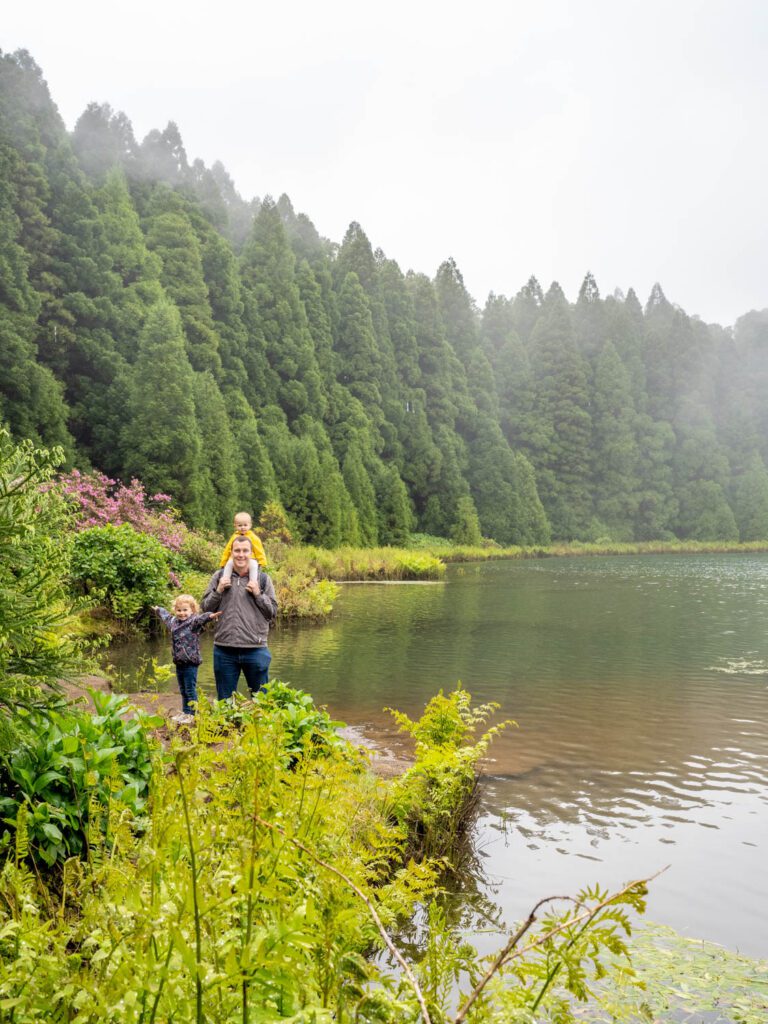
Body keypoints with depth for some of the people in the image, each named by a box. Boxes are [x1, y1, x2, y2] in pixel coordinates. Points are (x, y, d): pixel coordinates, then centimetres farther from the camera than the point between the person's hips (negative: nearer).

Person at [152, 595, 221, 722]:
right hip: (179, 663, 8)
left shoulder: (193, 622, -13)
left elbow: (201, 618, -36)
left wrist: (210, 616, -57)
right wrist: (158, 610, 53)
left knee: (190, 690, -1)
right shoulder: (173, 621, 12)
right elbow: (165, 616, 34)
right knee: (183, 690, 18)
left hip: (190, 663, -8)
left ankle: (192, 714, 9)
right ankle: (185, 712, 29)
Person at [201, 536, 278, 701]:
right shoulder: (219, 576, 5)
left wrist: (258, 594, -10)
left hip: (256, 650, -1)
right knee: (225, 701, 14)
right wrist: (218, 591, -8)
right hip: (224, 651, 1)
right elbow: (205, 608, 7)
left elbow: (273, 612, 3)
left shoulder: (262, 578, 3)